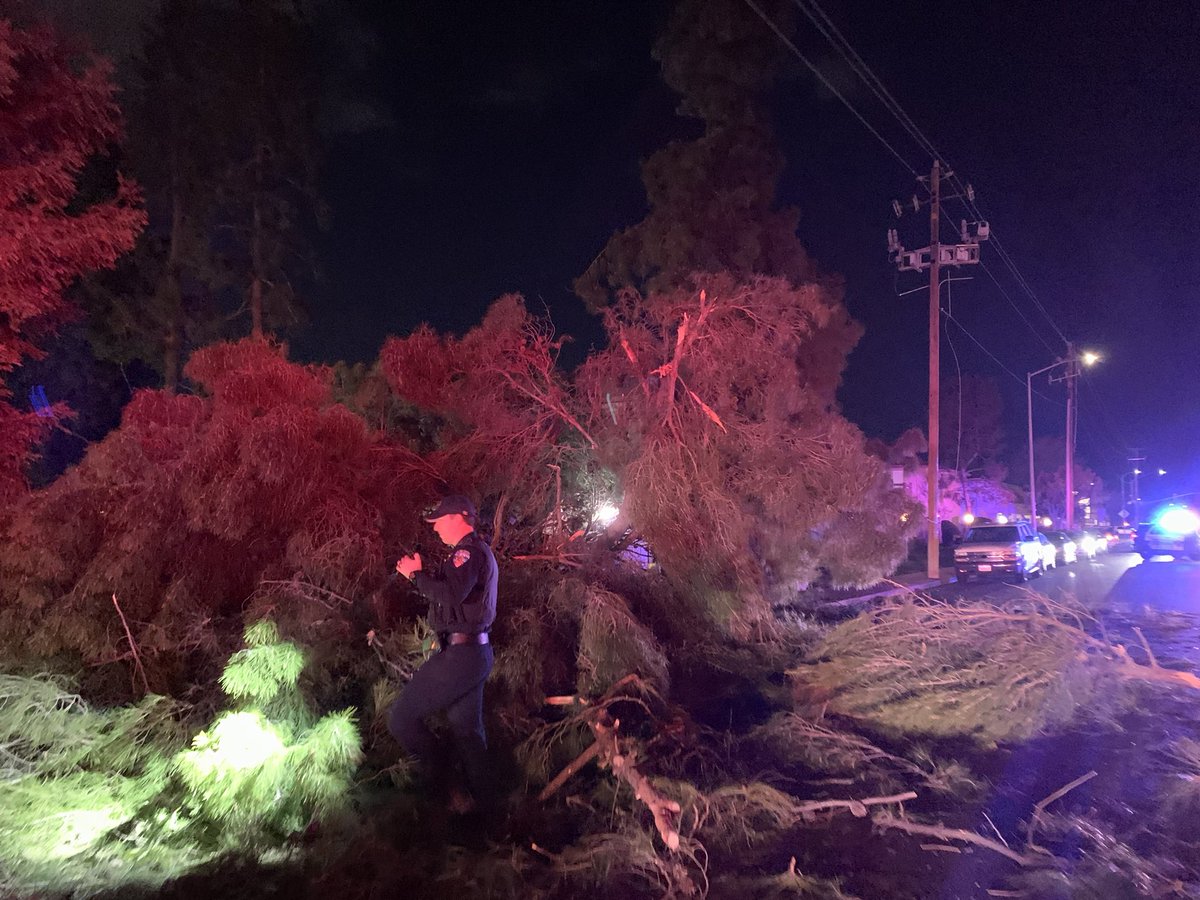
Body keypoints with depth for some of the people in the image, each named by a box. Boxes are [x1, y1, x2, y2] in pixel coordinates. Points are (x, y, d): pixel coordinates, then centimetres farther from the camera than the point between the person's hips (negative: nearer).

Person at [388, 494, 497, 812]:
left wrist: (417, 574, -15)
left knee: (402, 717, -5)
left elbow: (450, 594, -28)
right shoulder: (480, 551, 20)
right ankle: (480, 797, 22)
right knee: (467, 728, 15)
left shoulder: (469, 550, -14)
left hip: (458, 653, -11)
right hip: (476, 651, 11)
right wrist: (419, 575, 9)